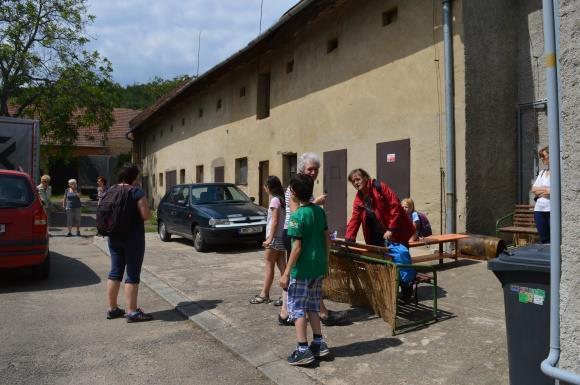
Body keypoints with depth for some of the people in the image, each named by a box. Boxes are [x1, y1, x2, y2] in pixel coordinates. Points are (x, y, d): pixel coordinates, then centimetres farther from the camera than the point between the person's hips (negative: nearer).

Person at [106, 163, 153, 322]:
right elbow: (146, 215, -15)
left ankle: (112, 309, 21)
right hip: (133, 237, -7)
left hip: (114, 237, 7)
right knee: (132, 274, -2)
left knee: (115, 272, 14)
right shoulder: (137, 192, -12)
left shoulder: (110, 191, 7)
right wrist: (143, 209, 5)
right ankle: (132, 312, 1)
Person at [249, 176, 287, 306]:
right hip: (281, 237, 8)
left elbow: (275, 221, -16)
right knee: (282, 266, 7)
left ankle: (264, 295, 11)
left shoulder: (275, 200, -12)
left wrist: (270, 238, -17)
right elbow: (280, 220, 11)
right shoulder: (281, 199, 11)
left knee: (269, 266, 1)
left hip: (275, 238, -8)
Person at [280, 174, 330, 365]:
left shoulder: (297, 216, -17)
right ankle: (319, 343, 23)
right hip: (318, 267, 7)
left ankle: (303, 350, 7)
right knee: (312, 307, 18)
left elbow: (297, 247, -19)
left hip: (302, 270, -7)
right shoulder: (319, 211, 4)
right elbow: (327, 239, 9)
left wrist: (286, 273, -13)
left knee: (297, 308, 4)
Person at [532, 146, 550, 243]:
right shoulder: (542, 172, 19)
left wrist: (540, 190, -5)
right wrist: (546, 189, -5)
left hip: (552, 210, -6)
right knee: (544, 239, 9)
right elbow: (533, 189, 11)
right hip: (539, 210, 6)